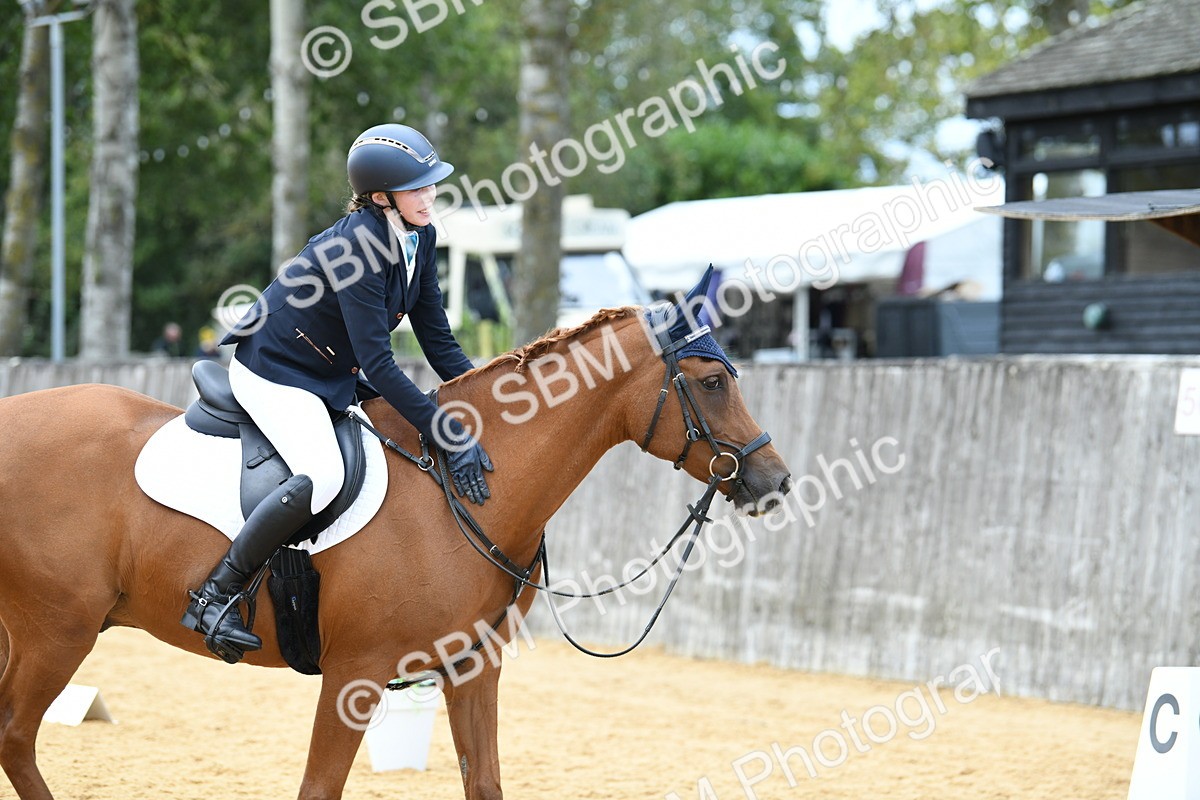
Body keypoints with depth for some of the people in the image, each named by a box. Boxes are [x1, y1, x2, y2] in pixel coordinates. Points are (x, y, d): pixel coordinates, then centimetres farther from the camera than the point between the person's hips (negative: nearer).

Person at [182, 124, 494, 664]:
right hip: (275, 375, -10)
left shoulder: (420, 237, -3)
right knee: (323, 476, -31)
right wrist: (450, 436, -31)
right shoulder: (356, 248, -28)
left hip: (335, 377, 10)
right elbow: (378, 365, -30)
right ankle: (214, 595, -22)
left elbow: (437, 341, 5)